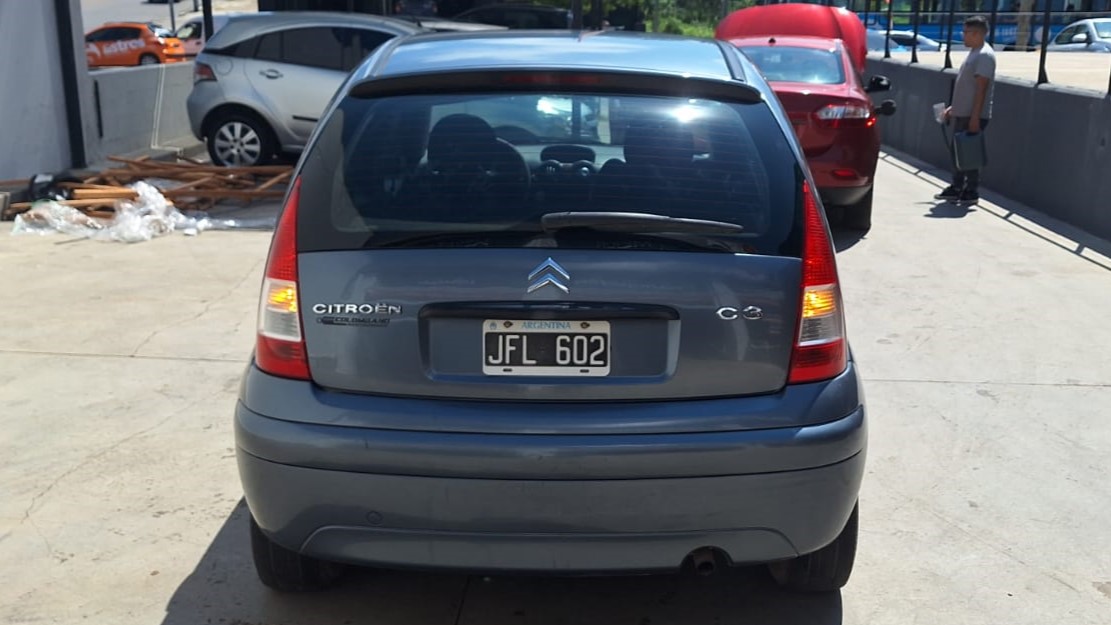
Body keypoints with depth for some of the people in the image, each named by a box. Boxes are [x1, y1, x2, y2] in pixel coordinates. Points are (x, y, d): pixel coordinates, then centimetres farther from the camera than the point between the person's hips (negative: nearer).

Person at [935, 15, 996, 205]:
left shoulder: (984, 56, -15)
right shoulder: (974, 53, 15)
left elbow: (981, 88, -21)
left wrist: (975, 117, -24)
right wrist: (953, 107, 21)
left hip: (973, 116, -10)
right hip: (961, 113, 10)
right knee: (956, 150, 15)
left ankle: (972, 192, 7)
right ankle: (957, 188, 25)